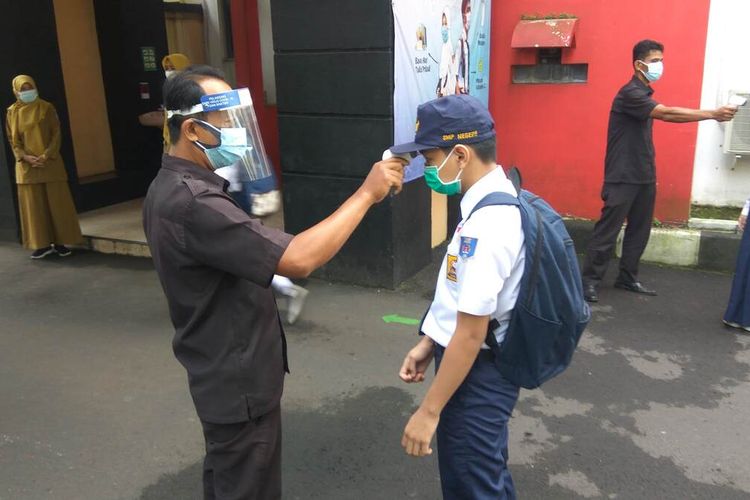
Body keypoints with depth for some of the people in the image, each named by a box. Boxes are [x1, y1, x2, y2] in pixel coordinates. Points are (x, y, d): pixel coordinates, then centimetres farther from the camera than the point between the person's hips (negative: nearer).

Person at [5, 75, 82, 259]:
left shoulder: (46, 108, 0)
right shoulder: (12, 112, 6)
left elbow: (56, 134, -3)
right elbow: (13, 140, 5)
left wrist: (46, 156, -14)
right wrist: (25, 157, -12)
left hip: (50, 162, -2)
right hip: (26, 165, 2)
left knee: (56, 202, 0)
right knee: (34, 206, 3)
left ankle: (61, 242, 8)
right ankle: (42, 243, 10)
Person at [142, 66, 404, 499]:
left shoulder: (172, 186, 5)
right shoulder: (191, 202, -31)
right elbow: (299, 259, -36)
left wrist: (268, 278, 11)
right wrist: (366, 194, -28)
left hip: (222, 369, 10)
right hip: (238, 380, -10)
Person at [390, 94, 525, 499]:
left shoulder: (488, 224, -29)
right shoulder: (496, 201, 1)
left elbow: (472, 332, -26)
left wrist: (429, 411, -19)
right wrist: (429, 343, 15)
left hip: (476, 372, -9)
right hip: (482, 366, 9)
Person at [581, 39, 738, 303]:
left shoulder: (645, 93, 16)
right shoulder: (630, 93, -15)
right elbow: (667, 114, -27)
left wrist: (651, 173, 17)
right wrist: (713, 114, -29)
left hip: (644, 177, 9)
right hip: (623, 178, -9)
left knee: (639, 231, 10)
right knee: (608, 231, -6)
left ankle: (627, 278, 20)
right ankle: (589, 280, 1)